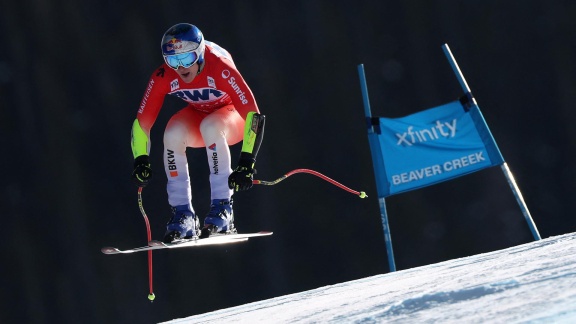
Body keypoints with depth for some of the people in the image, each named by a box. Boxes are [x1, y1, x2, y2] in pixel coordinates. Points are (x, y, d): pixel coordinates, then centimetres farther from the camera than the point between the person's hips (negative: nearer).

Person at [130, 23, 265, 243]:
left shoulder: (221, 69, -35)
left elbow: (253, 115, -38)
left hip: (233, 116, -3)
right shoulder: (163, 77, -23)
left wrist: (246, 163, -44)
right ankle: (182, 214, -21)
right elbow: (142, 122, -16)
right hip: (197, 115, 4)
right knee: (173, 132, -29)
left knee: (210, 126, -37)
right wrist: (141, 161, -30)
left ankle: (222, 208, -29)